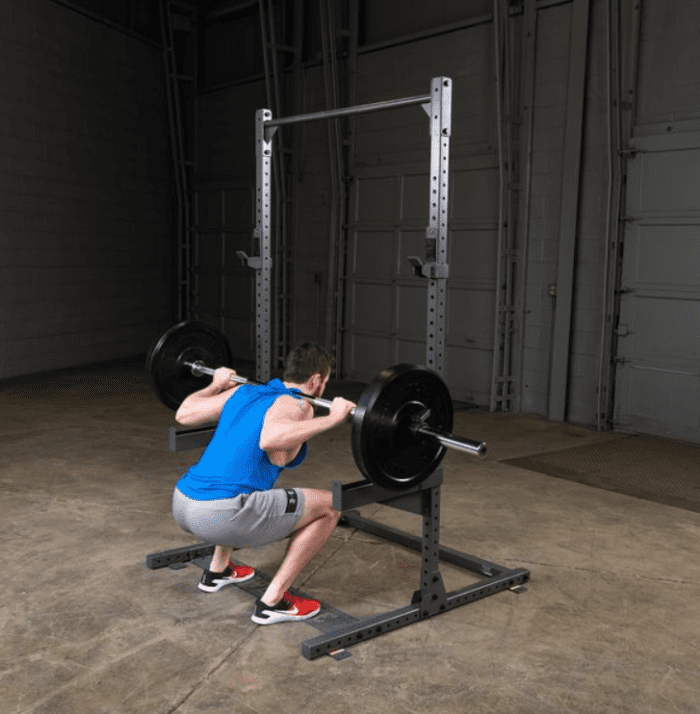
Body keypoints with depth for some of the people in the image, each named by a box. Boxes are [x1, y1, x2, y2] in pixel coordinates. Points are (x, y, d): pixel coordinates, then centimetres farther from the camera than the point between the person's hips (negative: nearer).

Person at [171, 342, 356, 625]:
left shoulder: (242, 392, 18)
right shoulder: (295, 406, -4)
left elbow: (184, 414, 23)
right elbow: (270, 439, -27)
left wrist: (216, 385, 40)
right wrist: (331, 419, -21)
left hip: (181, 505, 9)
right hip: (220, 516, -9)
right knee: (328, 508, 1)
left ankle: (218, 570, 38)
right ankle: (273, 601, 4)